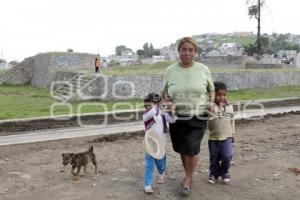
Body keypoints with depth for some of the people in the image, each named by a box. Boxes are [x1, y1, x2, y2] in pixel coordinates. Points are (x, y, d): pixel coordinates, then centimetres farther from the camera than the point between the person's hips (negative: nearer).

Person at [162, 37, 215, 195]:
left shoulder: (203, 69, -1)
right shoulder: (170, 70, -1)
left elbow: (211, 90, 11)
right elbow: (164, 93, 8)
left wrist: (211, 102, -7)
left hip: (198, 117, -1)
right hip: (177, 117, 2)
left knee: (192, 149, -7)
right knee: (182, 149, 12)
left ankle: (188, 178, 19)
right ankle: (188, 174, 38)